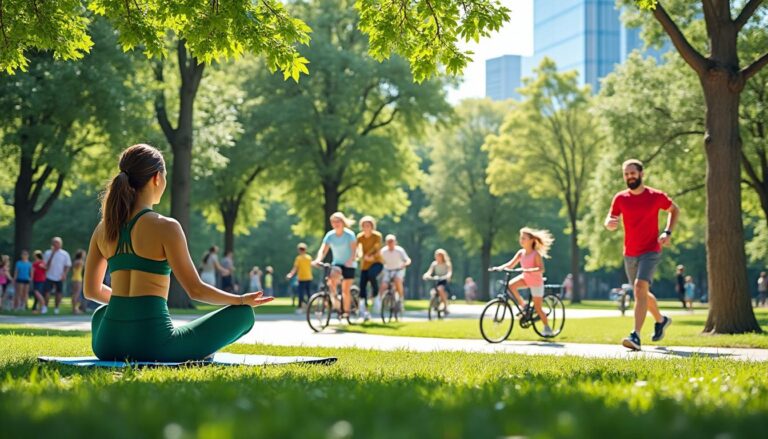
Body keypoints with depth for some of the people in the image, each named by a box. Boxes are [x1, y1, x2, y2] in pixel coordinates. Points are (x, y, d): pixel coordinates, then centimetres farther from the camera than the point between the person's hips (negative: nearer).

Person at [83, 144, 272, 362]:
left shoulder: (104, 229, 9)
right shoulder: (166, 227, -8)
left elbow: (91, 290, 20)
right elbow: (195, 289, -6)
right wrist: (242, 300, 10)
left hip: (107, 345, 5)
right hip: (152, 342, -5)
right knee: (243, 314, 9)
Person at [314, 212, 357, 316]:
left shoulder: (349, 234, -12)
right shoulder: (329, 235, -5)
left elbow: (354, 250, -18)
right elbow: (323, 250, -12)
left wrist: (350, 260, -37)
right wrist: (318, 259, -32)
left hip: (349, 265, -2)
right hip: (337, 263, 2)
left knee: (345, 289, -4)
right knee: (333, 275, -33)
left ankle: (346, 311, 9)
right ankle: (333, 296, -17)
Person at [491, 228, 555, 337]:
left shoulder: (536, 254, -22)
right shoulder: (521, 253, -4)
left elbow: (541, 269, -31)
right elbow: (511, 264, -6)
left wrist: (528, 270, -47)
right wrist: (500, 267, -24)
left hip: (536, 282, -6)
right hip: (525, 278, 6)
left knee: (537, 308, -2)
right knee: (510, 285, -22)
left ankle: (547, 328, 19)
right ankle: (523, 306, -3)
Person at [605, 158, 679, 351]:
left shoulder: (656, 196, -6)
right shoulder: (620, 198, 1)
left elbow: (674, 210, 11)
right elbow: (610, 222, 3)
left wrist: (668, 232, -4)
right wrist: (609, 223, -23)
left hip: (650, 251, -5)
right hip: (630, 254, 5)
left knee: (640, 288, -24)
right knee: (642, 293, 18)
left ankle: (636, 336, -30)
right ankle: (661, 320, 46)